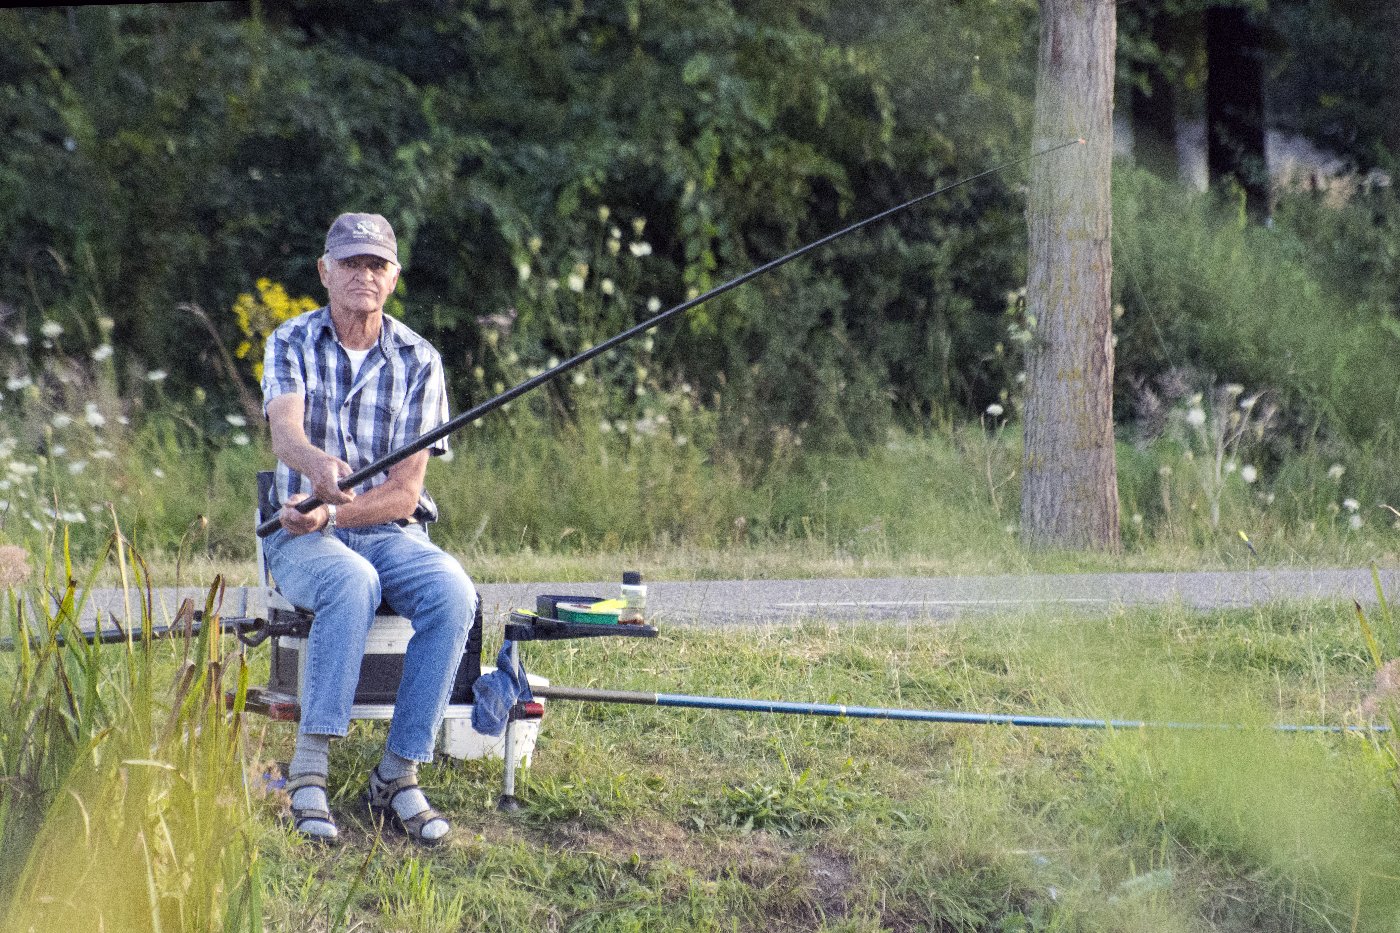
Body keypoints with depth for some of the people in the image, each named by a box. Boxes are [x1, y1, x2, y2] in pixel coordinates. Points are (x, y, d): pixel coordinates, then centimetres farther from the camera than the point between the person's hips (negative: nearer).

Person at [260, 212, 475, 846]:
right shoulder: (292, 343, 1)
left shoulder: (418, 361, 2)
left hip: (389, 532, 2)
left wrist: (330, 512, -21)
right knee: (354, 583, -37)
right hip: (302, 538, -2)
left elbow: (405, 491, -4)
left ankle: (398, 776, -25)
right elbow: (285, 430, -21)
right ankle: (309, 768, -35)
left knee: (453, 593, -31)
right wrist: (316, 464, -45)